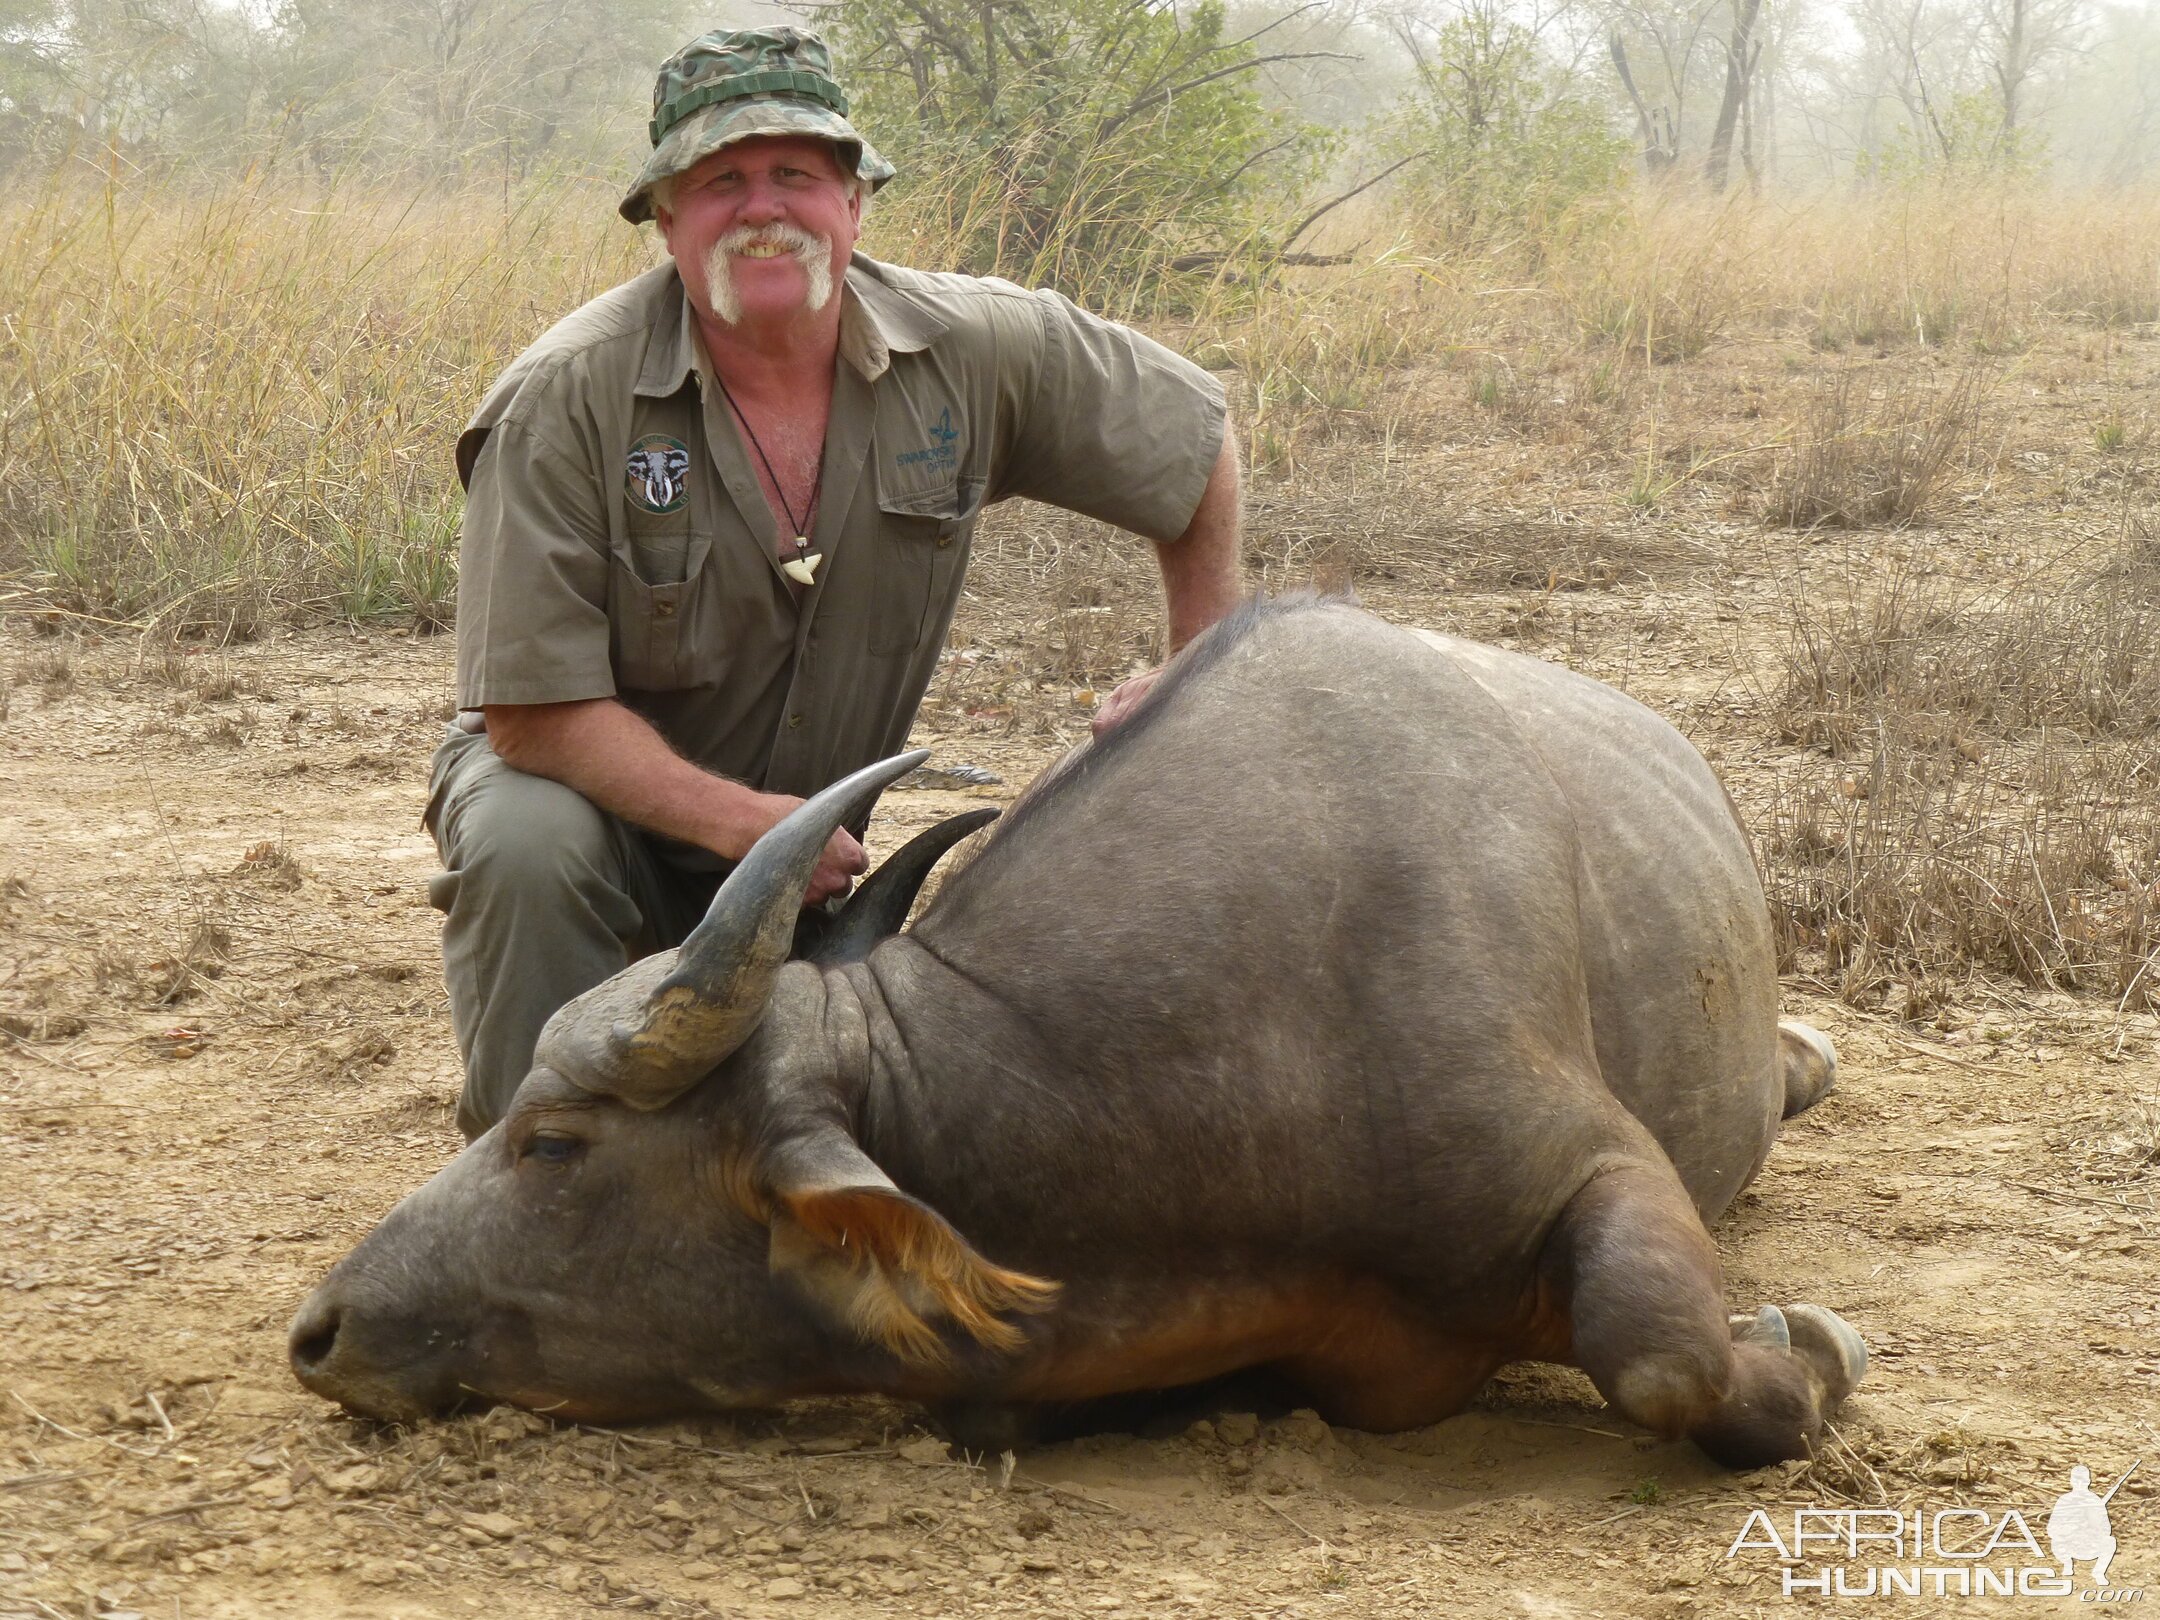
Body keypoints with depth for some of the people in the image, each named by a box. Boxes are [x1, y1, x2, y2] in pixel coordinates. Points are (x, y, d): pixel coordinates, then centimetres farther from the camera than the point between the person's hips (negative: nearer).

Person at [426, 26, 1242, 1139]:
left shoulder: (977, 354, -15)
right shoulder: (564, 402, -25)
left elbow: (1199, 442, 2)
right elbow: (535, 708, -24)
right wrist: (740, 820, -34)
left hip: (805, 843, 4)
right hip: (590, 785, -4)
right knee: (526, 847, -36)